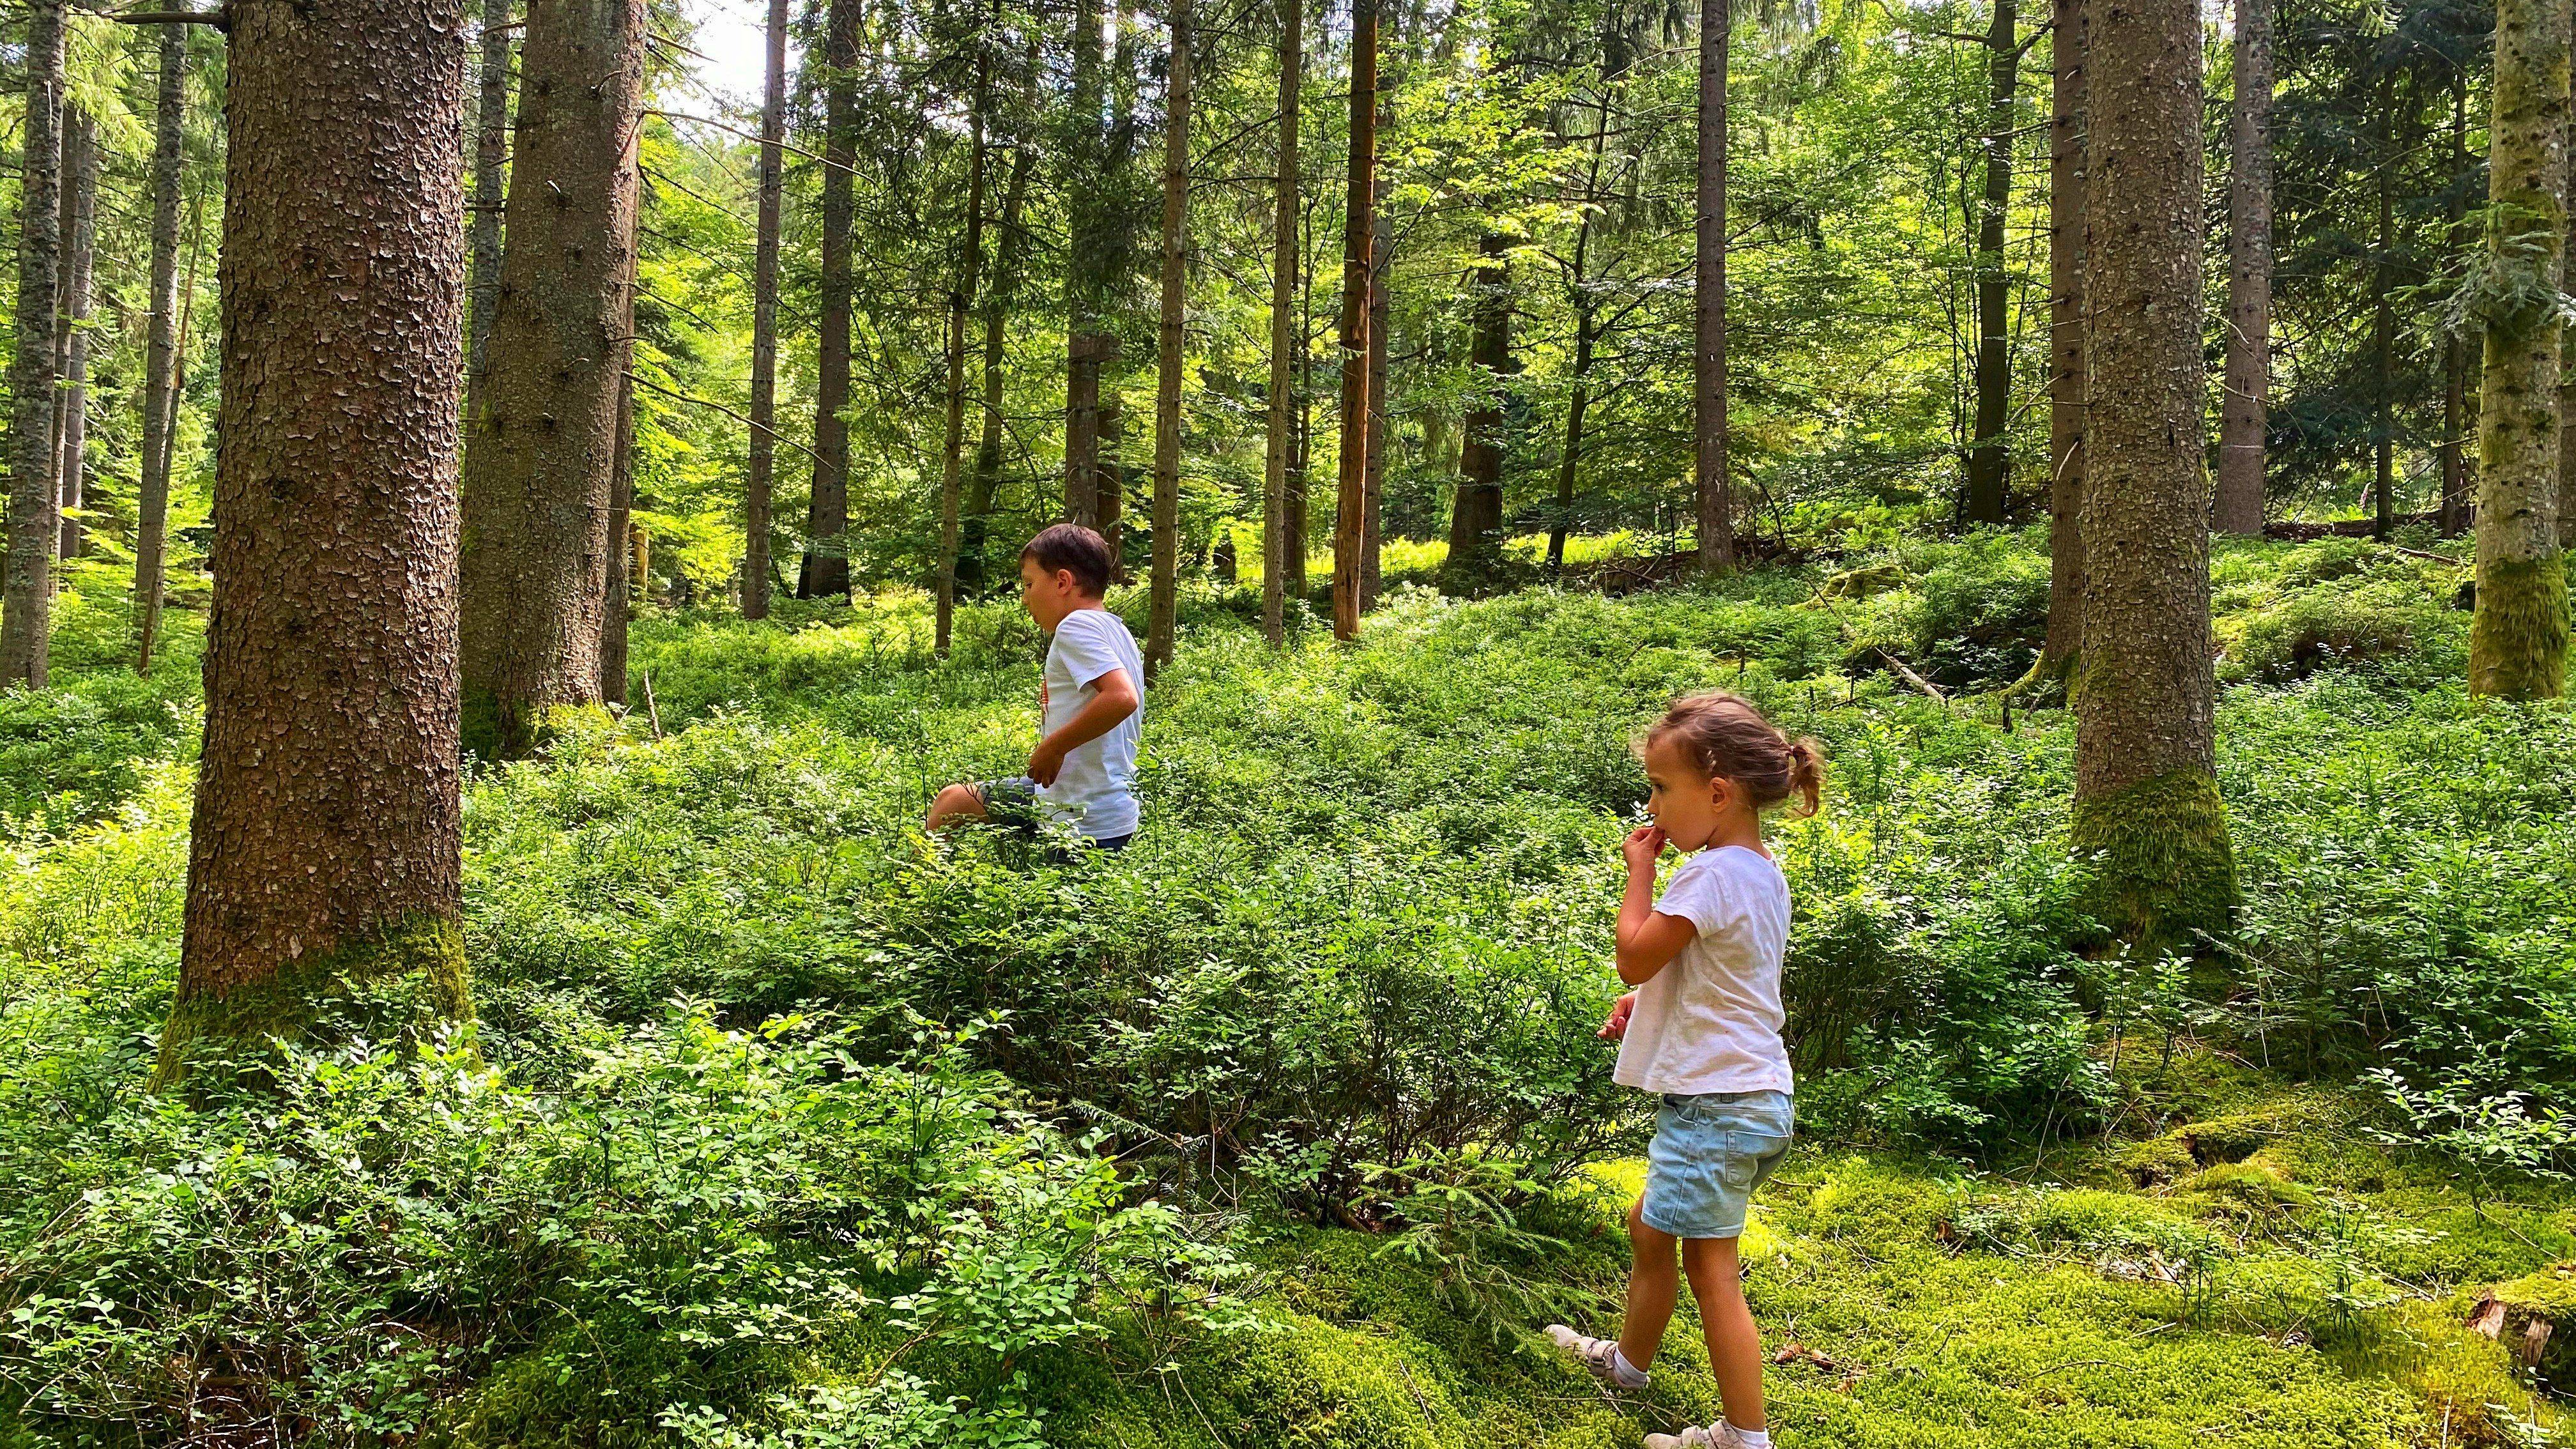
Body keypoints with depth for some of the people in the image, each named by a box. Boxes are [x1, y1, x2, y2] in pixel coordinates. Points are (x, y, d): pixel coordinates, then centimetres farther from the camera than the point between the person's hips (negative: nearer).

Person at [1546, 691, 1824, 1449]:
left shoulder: (1712, 873, -21)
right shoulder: (1761, 869, 10)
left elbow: (1635, 957, -16)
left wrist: (1640, 869, -7)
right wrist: (1646, 1003, 11)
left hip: (1716, 1105, -10)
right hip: (1756, 1096, 10)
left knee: (1712, 1270, -2)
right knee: (1650, 1226, 25)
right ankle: (1628, 1361, 43)